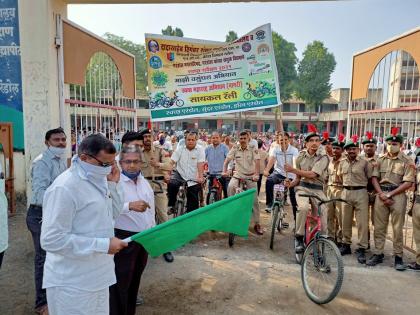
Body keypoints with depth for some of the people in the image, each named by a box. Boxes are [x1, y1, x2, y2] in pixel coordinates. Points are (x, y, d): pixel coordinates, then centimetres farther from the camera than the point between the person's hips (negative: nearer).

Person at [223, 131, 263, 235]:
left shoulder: (253, 149, -8)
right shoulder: (235, 148, -3)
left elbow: (257, 162, -19)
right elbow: (227, 160, -7)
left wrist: (256, 174, -32)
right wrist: (224, 171, -23)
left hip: (250, 176, -1)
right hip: (238, 174, 1)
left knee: (254, 200, -1)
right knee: (230, 186, -32)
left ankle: (257, 224, 11)